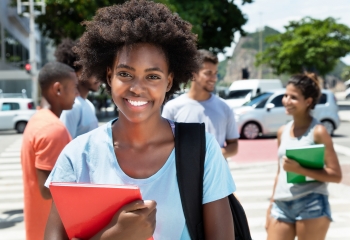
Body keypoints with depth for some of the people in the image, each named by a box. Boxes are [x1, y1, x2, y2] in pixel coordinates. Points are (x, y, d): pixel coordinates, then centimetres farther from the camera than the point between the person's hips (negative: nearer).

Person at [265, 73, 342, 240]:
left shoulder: (318, 131, -7)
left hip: (312, 206, -6)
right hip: (281, 205, 6)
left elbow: (336, 175, -11)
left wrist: (299, 169, -21)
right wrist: (271, 205, 17)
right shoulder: (282, 132, 10)